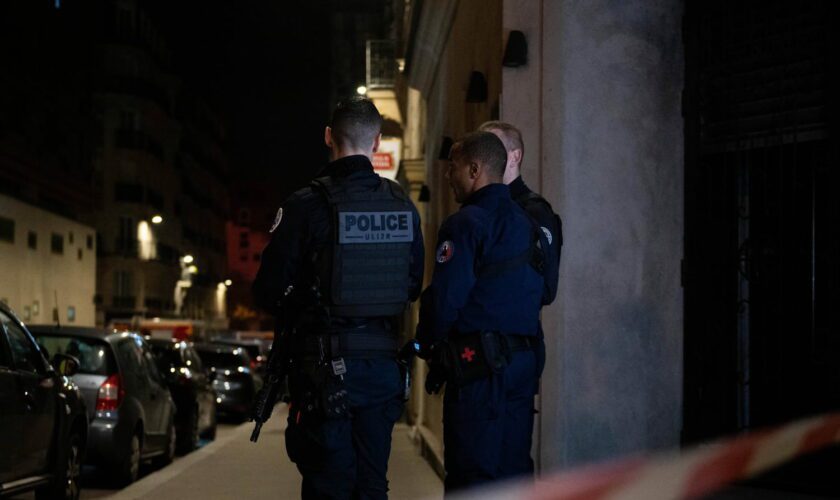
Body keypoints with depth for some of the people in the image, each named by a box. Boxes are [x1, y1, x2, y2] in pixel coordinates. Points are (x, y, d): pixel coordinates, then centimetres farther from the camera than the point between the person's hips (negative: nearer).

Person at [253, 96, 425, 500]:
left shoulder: (306, 206, -11)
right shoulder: (404, 208, 4)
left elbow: (268, 290, -8)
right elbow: (414, 287, 12)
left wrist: (296, 315, 13)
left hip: (324, 365, -4)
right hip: (383, 361, 4)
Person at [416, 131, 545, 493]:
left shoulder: (466, 224, -11)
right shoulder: (527, 224, 15)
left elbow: (445, 297, -15)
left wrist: (428, 345, 0)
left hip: (479, 366, -8)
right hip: (523, 361, 8)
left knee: (471, 476, -4)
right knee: (514, 468, 13)